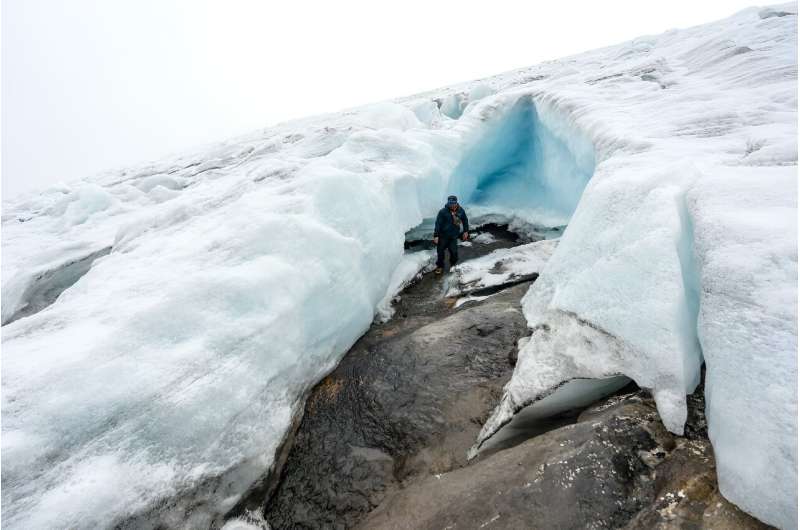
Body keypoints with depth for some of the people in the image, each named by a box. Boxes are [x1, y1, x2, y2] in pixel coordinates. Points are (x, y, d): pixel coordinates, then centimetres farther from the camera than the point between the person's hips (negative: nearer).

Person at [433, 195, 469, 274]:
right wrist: (436, 236, -16)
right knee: (440, 251, 6)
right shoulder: (443, 212, -18)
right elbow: (438, 224, -15)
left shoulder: (461, 211, -6)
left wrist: (466, 231, 14)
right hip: (443, 235, -2)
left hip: (454, 236, 2)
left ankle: (453, 264, 31)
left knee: (454, 251, 1)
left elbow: (465, 221, 11)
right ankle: (440, 266, 28)